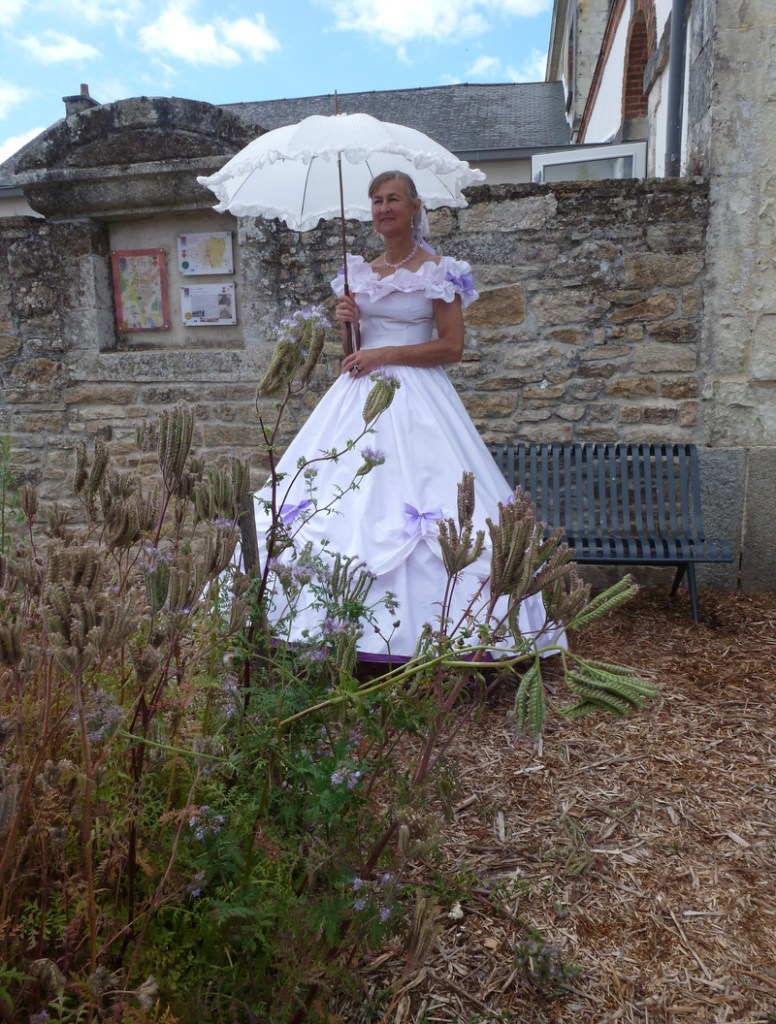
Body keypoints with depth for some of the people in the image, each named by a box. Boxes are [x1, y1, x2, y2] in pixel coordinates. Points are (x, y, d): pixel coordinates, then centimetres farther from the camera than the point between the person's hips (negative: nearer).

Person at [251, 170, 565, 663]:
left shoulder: (437, 271, 0)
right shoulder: (360, 272, 16)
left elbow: (452, 346, -8)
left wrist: (385, 354, -12)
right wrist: (348, 322, -2)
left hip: (415, 398, -5)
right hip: (359, 396, 6)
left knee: (411, 505, -12)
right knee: (343, 498, 0)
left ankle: (418, 625, -1)